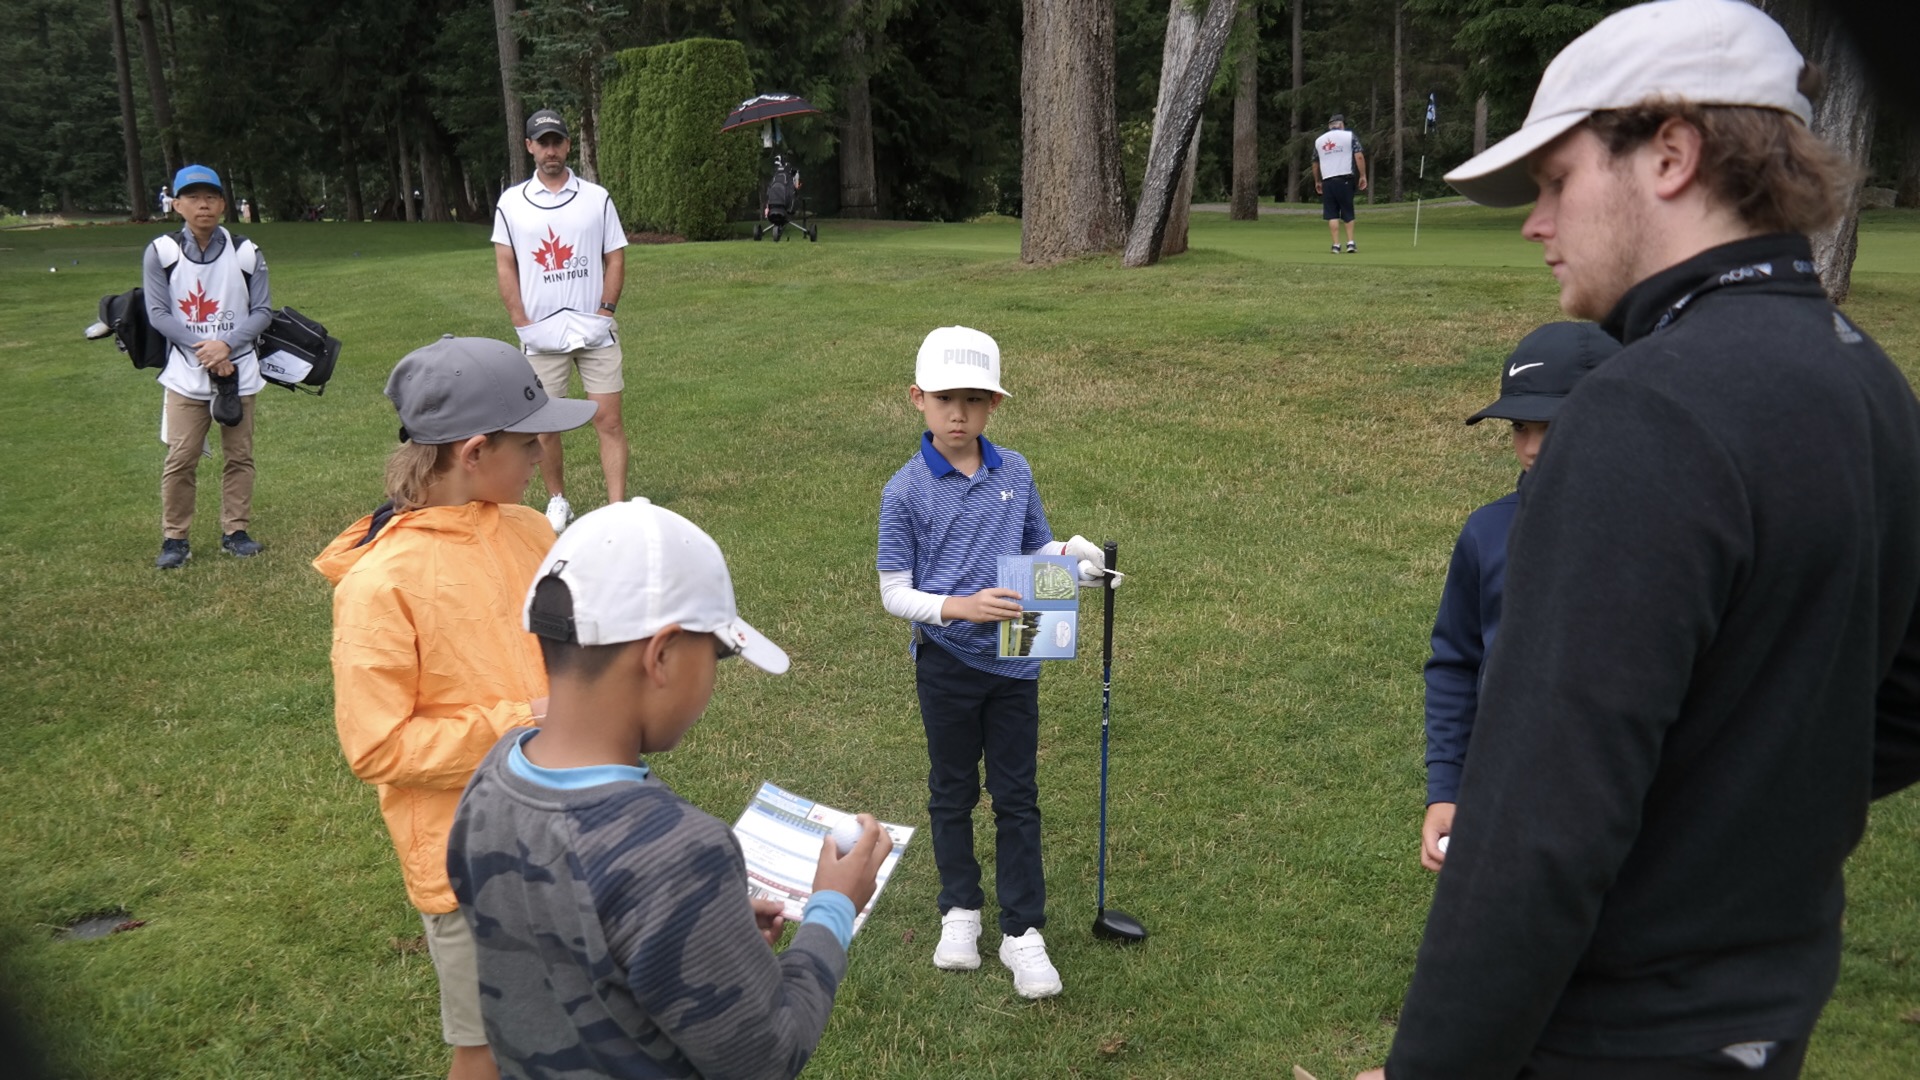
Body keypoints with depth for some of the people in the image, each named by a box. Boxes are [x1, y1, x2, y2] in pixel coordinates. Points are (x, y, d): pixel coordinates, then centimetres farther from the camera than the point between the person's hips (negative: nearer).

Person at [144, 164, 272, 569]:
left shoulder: (245, 252, -2)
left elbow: (262, 311, -1)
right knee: (180, 459, -1)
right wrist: (203, 350, -14)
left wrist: (226, 344, -16)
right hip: (186, 373, -1)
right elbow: (158, 313, -5)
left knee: (239, 456, 8)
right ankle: (175, 539, 9)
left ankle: (235, 531, 20)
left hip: (238, 371, 1)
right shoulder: (160, 253, -4)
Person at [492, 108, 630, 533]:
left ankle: (617, 509, -5)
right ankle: (557, 502, 19)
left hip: (594, 329, 0)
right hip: (540, 334, 1)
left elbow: (615, 258, 7)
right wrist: (522, 323, -4)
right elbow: (505, 267, 5)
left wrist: (606, 310, -5)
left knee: (609, 420, -5)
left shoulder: (596, 197, 6)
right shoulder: (511, 203, 6)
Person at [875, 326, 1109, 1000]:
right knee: (952, 792, 15)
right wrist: (960, 607, -26)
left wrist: (1072, 554, -12)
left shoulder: (1016, 474, -1)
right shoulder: (906, 491, -11)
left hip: (1014, 662, 2)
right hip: (946, 663, -2)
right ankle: (960, 911, 34)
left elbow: (1038, 551, 10)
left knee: (1017, 797, 8)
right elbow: (894, 594, -11)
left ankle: (1022, 931, 19)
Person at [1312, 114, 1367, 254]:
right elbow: (1359, 156, -6)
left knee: (1332, 214, 3)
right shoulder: (1350, 136, 4)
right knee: (1348, 213, 9)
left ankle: (1336, 245, -4)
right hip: (1345, 179, -2)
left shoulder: (1319, 140, 14)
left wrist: (1317, 181, 31)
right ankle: (1350, 243, 3)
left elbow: (1315, 163, 20)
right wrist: (1363, 176, -2)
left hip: (1327, 181, 2)